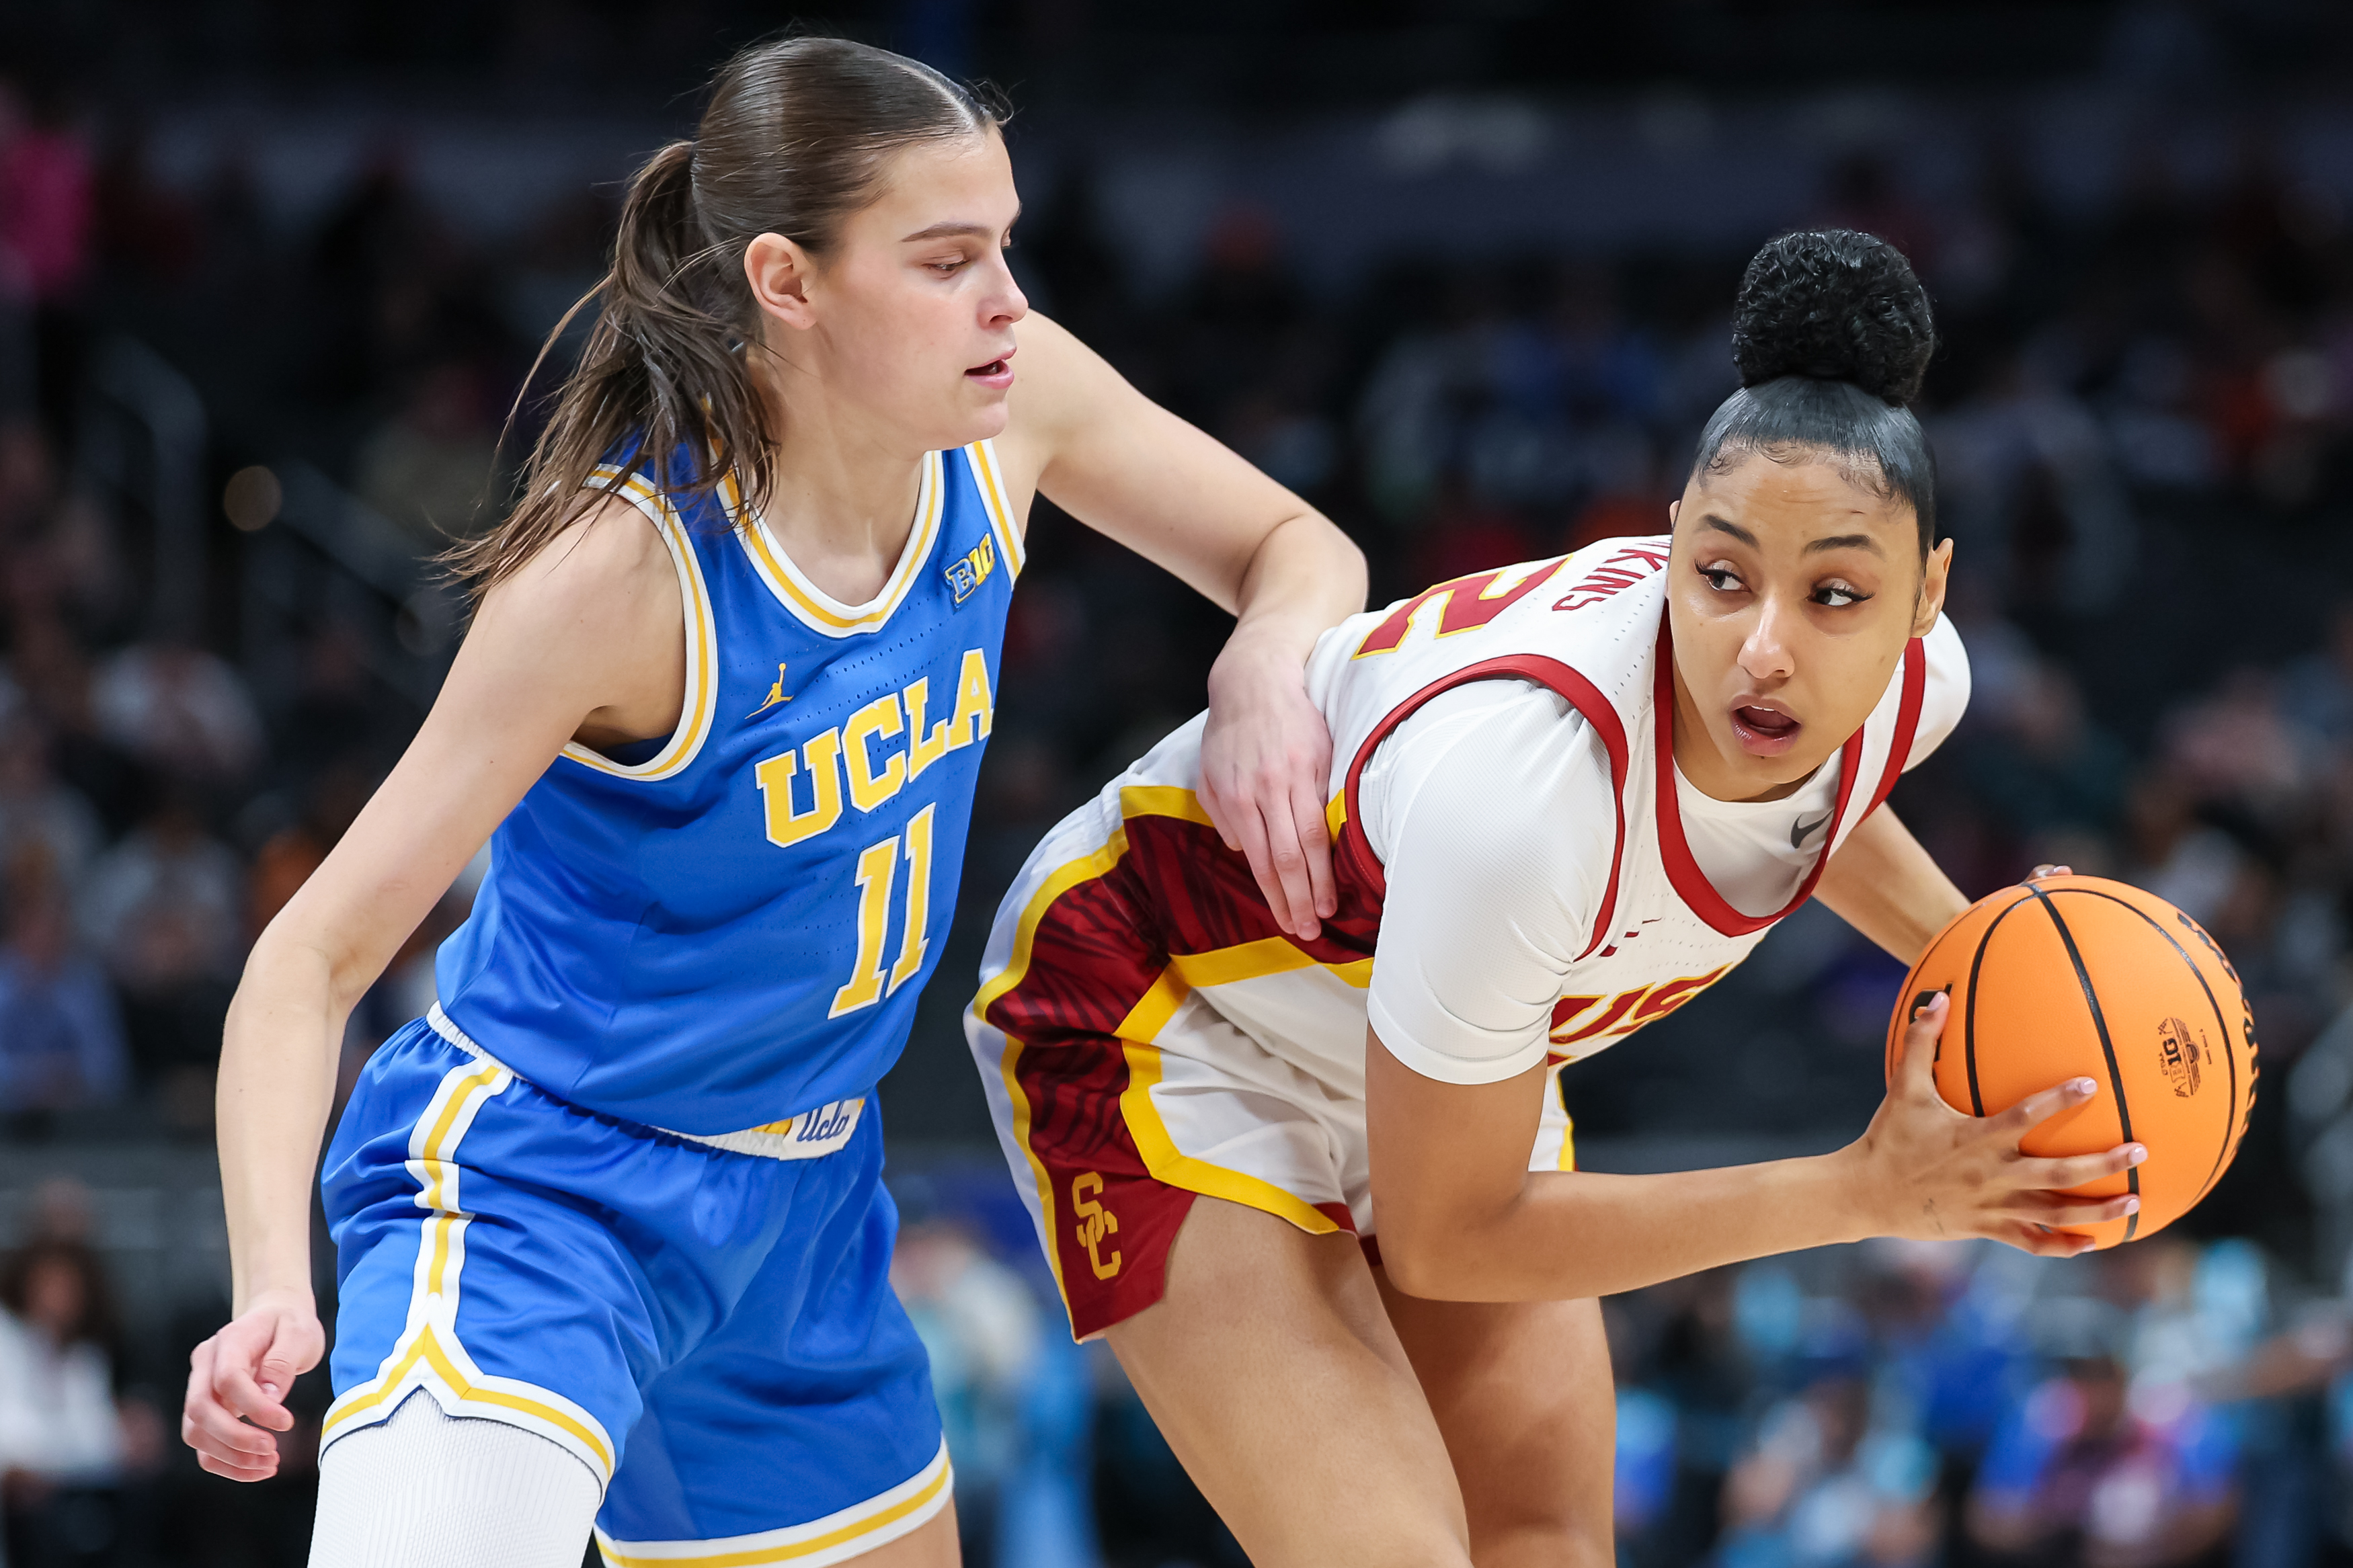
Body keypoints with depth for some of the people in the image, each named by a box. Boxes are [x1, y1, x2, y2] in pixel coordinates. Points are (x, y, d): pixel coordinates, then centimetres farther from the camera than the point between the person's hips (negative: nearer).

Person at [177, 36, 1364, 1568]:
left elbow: (1301, 550, 10)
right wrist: (273, 1291, -39)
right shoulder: (621, 567, -27)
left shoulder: (1008, 405, -9)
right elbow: (314, 958, -24)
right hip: (533, 1189, -7)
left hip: (802, 1203, 7)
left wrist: (1266, 671, -14)